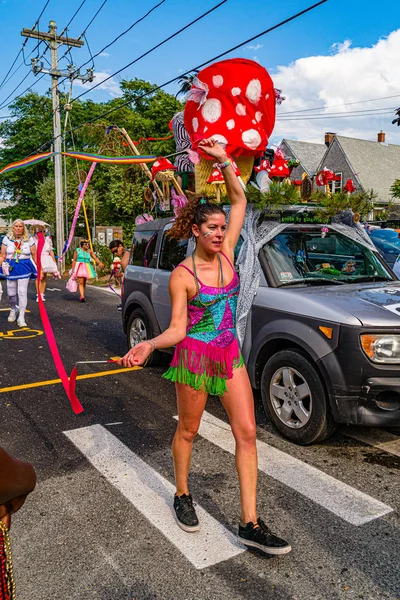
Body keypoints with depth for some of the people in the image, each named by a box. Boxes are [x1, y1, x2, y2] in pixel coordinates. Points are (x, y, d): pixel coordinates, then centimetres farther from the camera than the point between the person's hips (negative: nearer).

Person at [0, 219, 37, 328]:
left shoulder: (29, 239, 1)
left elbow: (34, 256, 2)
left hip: (24, 268, -1)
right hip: (11, 268, 2)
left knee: (22, 292, -7)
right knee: (11, 293, 6)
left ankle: (21, 318, 0)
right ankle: (13, 309, 37)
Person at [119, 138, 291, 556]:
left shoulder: (226, 252, 1)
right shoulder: (182, 275, -12)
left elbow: (239, 200, 5)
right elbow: (177, 329, -13)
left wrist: (224, 161, -3)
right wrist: (148, 345, -30)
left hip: (230, 355, 5)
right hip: (194, 357, -5)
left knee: (247, 433, 1)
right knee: (187, 431, 13)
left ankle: (250, 524, 11)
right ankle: (182, 497, 39)